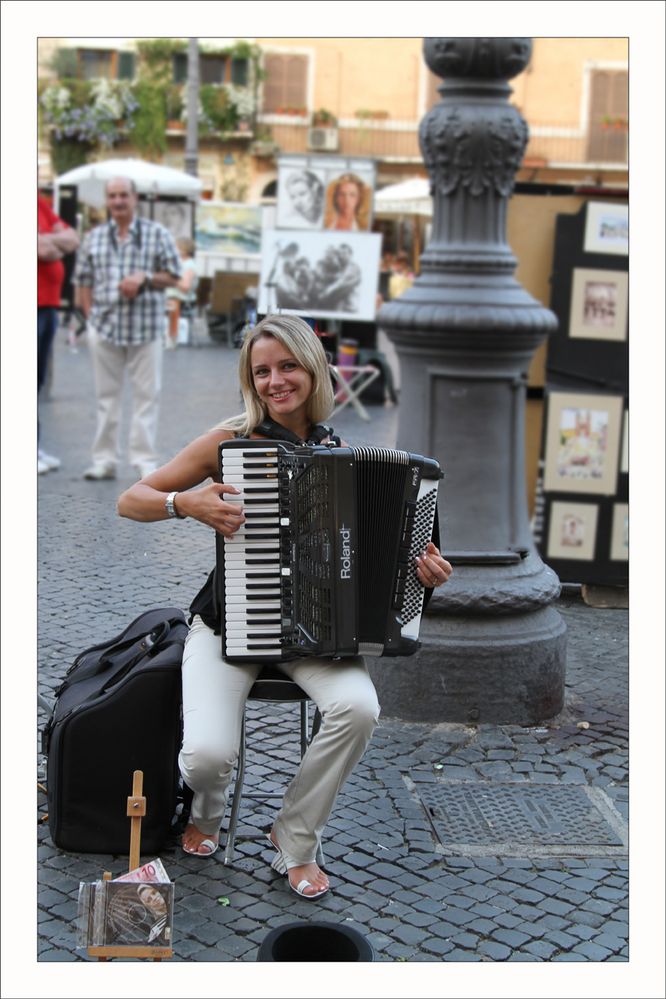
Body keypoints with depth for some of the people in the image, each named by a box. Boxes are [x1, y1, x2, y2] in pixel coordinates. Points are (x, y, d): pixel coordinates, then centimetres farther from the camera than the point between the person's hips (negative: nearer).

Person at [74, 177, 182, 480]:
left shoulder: (157, 234, 3)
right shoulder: (94, 237, 10)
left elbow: (173, 276, 3)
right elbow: (84, 281, 12)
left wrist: (144, 279, -13)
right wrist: (90, 315, 2)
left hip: (146, 327, -2)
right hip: (104, 327, 2)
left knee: (147, 394, 0)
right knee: (107, 395, 8)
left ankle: (145, 460, 6)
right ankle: (104, 460, 14)